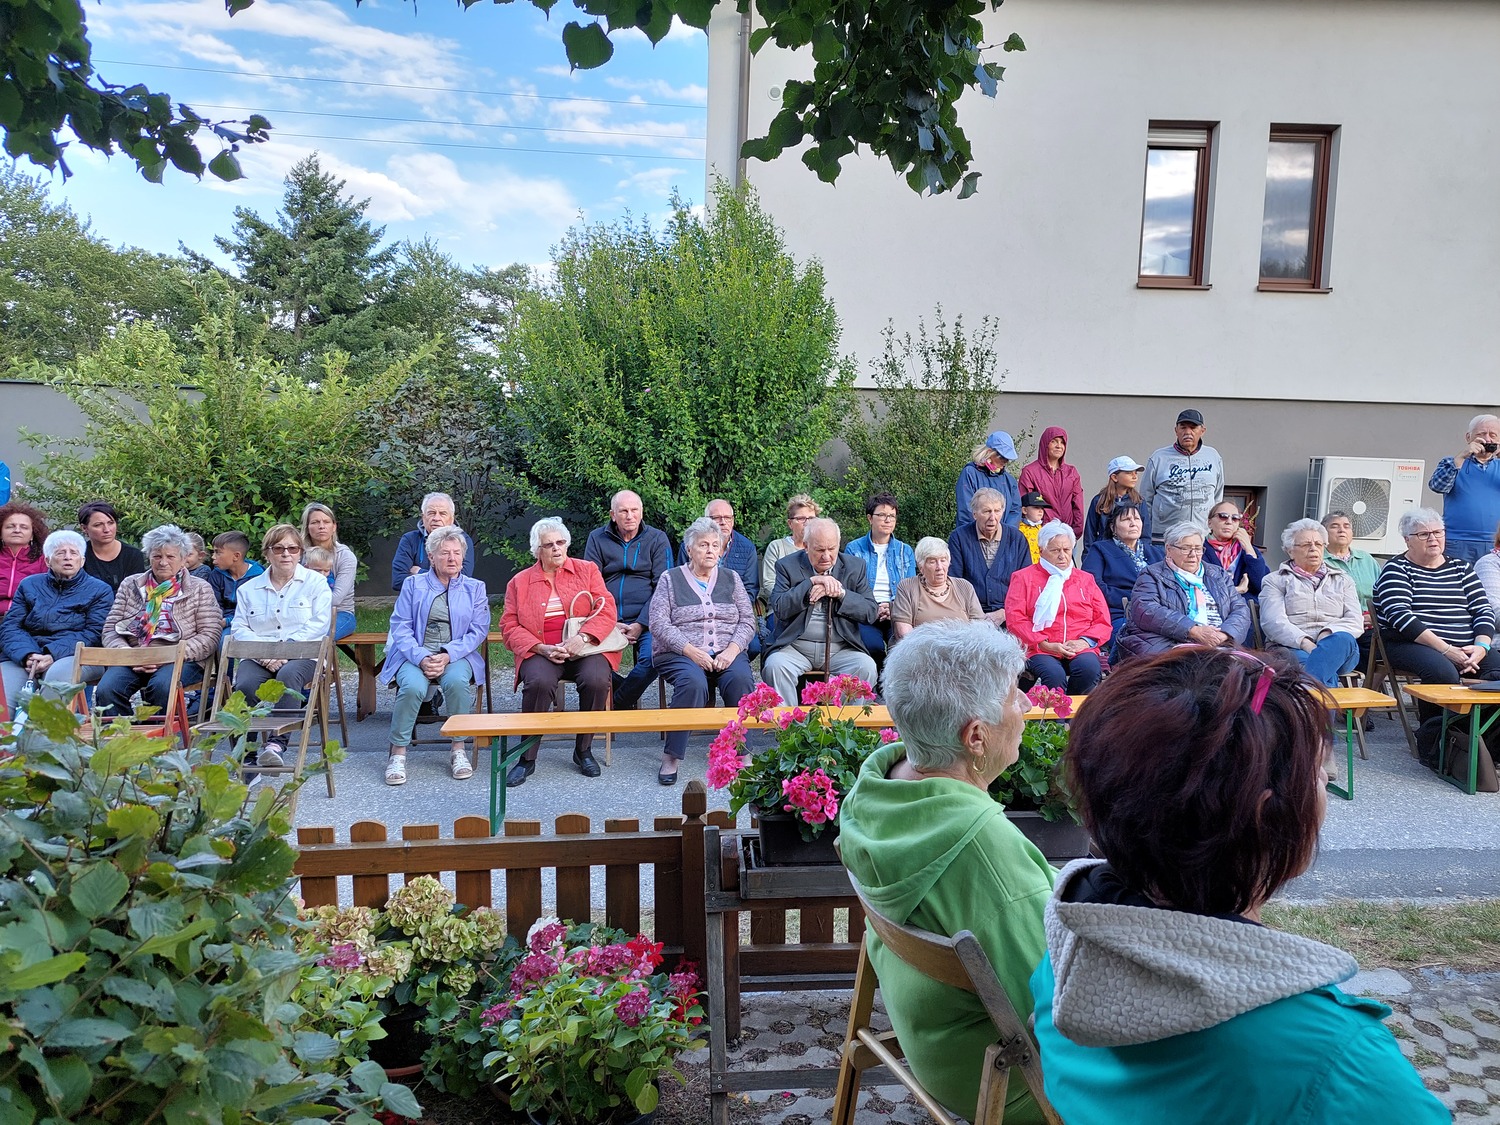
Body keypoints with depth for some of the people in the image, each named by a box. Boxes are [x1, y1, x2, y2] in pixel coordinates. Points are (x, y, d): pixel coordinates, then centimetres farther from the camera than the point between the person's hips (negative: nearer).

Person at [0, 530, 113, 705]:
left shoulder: (99, 590, 12)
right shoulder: (29, 585, 21)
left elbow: (94, 633, -1)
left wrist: (53, 655, -17)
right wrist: (27, 655, -13)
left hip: (72, 654, -2)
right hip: (23, 656, 2)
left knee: (58, 674, -38)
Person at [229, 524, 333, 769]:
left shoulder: (316, 582, 12)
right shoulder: (249, 589, 21)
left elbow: (319, 624, -2)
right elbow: (239, 628, 10)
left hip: (302, 656, -2)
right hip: (258, 657, 3)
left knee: (288, 675, -37)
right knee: (245, 685, -30)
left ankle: (276, 743, -39)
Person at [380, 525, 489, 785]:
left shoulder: (475, 588, 12)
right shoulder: (413, 584, 11)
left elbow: (478, 630, 1)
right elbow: (400, 626, 1)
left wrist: (448, 656, -15)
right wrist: (421, 658, -17)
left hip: (457, 656, 0)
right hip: (416, 655, 0)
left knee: (457, 681, -33)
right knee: (413, 686, -32)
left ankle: (458, 749, -17)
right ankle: (398, 752, -15)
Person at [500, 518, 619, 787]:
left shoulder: (587, 570, 13)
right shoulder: (519, 582, 15)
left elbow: (607, 609, 2)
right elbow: (509, 626, 7)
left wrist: (582, 637, -17)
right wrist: (541, 648, -11)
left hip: (585, 648, 0)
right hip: (540, 651, 0)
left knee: (596, 679, -32)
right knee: (539, 682, -33)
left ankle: (583, 751, -9)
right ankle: (528, 758, -17)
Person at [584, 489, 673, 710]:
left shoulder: (658, 539, 7)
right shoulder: (597, 538, 10)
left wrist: (640, 625, -11)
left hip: (645, 620, -1)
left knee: (653, 658, -30)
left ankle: (617, 704, -5)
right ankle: (629, 693, -1)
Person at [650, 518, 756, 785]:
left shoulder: (731, 578, 16)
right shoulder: (670, 579, 8)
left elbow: (747, 621, 8)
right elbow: (659, 623, -3)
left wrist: (732, 650, -11)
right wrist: (692, 651, -16)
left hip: (727, 653, 2)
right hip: (681, 652, -2)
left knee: (741, 678, -31)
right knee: (693, 682, -35)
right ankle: (671, 757, -24)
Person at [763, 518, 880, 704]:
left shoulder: (854, 567, 9)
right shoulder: (787, 566, 5)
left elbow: (871, 612, 2)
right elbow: (779, 609, -9)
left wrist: (840, 593, -12)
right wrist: (811, 582, -15)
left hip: (841, 649, 1)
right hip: (796, 647, -1)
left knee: (866, 667, -27)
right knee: (775, 665, -31)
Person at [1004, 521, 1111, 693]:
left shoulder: (1086, 579, 22)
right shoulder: (1024, 578, 13)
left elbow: (1103, 621, 16)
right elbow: (1015, 619, 1)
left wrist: (1085, 641, -4)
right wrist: (1044, 644, -10)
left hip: (1080, 649, 3)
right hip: (1040, 651, -3)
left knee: (1089, 668, -31)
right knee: (1054, 674, -35)